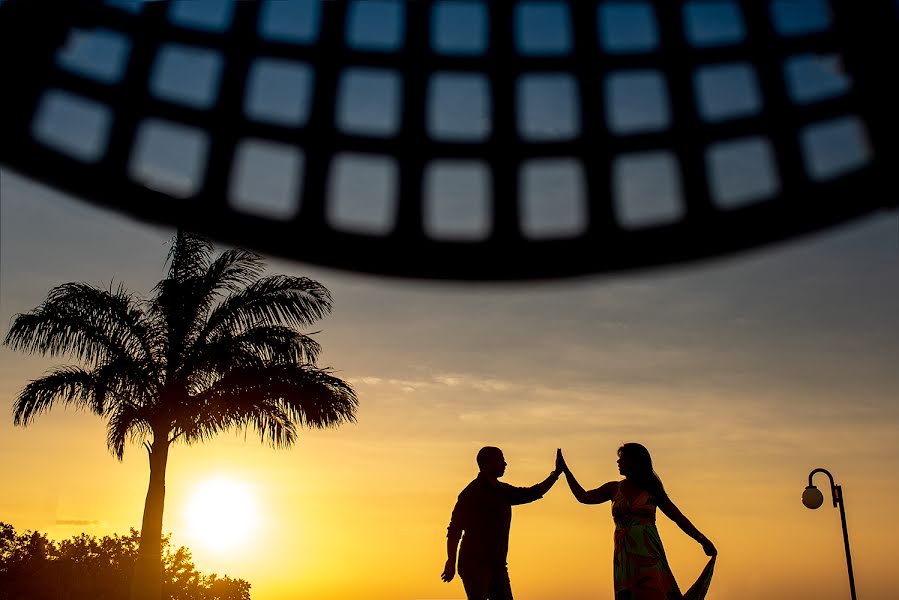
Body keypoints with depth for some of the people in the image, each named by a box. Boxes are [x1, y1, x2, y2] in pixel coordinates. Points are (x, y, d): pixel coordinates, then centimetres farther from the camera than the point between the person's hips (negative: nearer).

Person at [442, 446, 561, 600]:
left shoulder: (502, 491, 13)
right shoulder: (471, 492, -10)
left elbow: (533, 493, 22)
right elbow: (454, 530, -13)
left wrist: (555, 475, 13)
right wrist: (451, 563, -19)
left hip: (497, 566, 8)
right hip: (474, 564, -8)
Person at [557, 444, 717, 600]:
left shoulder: (652, 490, 6)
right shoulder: (614, 488, 13)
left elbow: (678, 517, 6)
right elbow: (584, 497, 10)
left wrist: (702, 539, -5)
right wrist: (564, 469, 8)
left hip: (649, 554, -3)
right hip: (624, 557, 3)